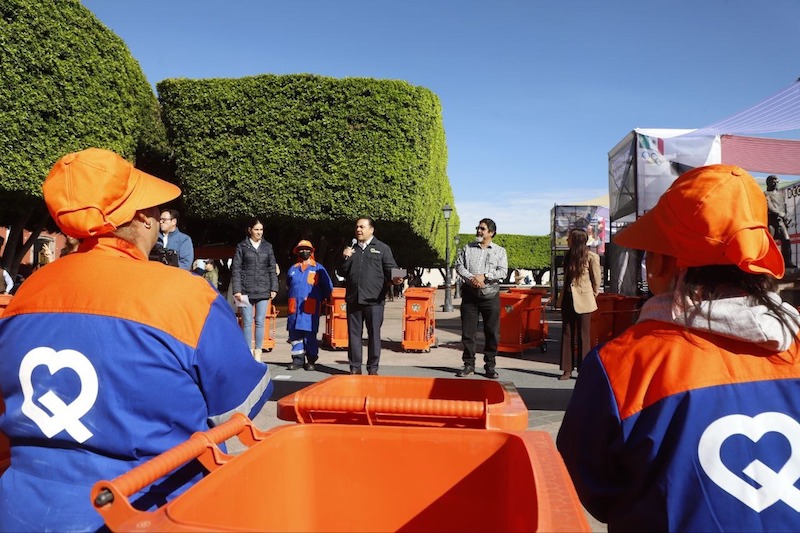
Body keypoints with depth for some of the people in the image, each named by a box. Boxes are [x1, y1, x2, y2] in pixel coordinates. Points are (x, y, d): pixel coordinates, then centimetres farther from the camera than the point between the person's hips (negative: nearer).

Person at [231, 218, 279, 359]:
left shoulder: (267, 247, 10)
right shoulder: (242, 246, 4)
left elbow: (272, 269, 12)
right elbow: (236, 269, 1)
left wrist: (274, 288, 4)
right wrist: (236, 290, -7)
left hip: (263, 291, 2)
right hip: (246, 291, -2)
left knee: (260, 322, 4)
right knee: (247, 323, 0)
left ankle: (258, 353, 12)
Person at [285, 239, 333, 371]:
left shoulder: (318, 268, 5)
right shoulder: (293, 269, 16)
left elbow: (328, 287, 8)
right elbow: (288, 286, 31)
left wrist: (319, 299, 11)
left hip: (311, 308, -4)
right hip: (294, 307, 4)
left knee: (310, 334, -3)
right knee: (295, 335, 3)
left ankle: (311, 361, 5)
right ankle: (297, 359, 10)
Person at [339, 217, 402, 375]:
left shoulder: (382, 248, 6)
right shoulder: (350, 248, 17)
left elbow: (391, 269, 4)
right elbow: (342, 273, 15)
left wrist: (394, 279, -17)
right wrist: (345, 258, -2)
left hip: (373, 299, -3)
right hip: (353, 298, 4)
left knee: (374, 334, 1)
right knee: (354, 333, 7)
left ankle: (373, 368, 9)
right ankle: (355, 367, 15)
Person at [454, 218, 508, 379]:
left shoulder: (499, 251, 8)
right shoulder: (467, 249, 12)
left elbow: (503, 272, -3)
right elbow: (459, 266, 2)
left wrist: (484, 276, -15)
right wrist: (471, 278, -14)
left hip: (491, 295, -1)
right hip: (469, 294, 1)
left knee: (492, 332, 1)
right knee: (468, 331, 2)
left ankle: (490, 366, 12)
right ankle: (469, 365, 12)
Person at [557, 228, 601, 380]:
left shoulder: (591, 257, -11)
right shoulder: (568, 255, 8)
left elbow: (596, 281, -3)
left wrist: (592, 297, 3)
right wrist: (562, 296, 12)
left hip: (583, 301, -6)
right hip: (568, 299, 6)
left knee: (583, 335, 3)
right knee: (567, 334, 7)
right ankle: (567, 369, 13)